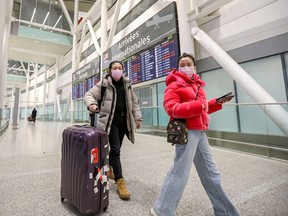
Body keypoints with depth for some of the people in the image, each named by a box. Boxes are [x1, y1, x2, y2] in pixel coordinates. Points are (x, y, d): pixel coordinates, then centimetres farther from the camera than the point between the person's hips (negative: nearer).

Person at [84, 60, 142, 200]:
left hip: (124, 120, 5)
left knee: (116, 148, 15)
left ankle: (109, 168, 41)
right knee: (115, 149, -8)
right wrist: (91, 104, -26)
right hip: (110, 120, -5)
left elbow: (134, 102, 15)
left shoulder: (127, 85, 12)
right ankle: (120, 182, 2)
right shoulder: (103, 84, -1)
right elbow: (89, 94, -3)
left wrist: (137, 117, 9)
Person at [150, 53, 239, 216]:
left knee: (210, 172, 18)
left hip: (200, 132, 8)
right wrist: (197, 106, -22)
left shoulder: (197, 85, 19)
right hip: (187, 131, -8)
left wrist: (216, 103, 10)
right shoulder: (174, 85, -4)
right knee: (180, 172, -4)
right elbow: (171, 108, -19)